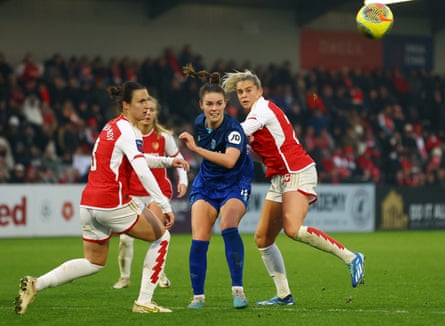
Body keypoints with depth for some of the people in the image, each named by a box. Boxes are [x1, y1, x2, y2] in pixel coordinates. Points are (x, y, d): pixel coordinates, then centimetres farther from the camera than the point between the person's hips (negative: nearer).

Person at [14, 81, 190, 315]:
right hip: (113, 203, -9)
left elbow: (137, 158, 32)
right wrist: (165, 205, -24)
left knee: (94, 262, 21)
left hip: (88, 203, 9)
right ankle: (144, 302, 6)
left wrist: (168, 161, 23)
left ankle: (35, 284, 5)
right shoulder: (126, 129, -12)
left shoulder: (112, 126, 16)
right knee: (162, 236, 9)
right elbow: (142, 171, -23)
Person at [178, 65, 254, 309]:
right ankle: (198, 296, 5)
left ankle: (238, 290, -22)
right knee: (199, 240, -8)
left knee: (228, 227, -30)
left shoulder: (233, 129, -24)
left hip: (234, 185, -5)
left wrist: (196, 148, -43)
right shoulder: (199, 124, -5)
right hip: (206, 184, 5)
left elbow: (229, 160, -41)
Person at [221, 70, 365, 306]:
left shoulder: (263, 109, -9)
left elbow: (239, 133, -26)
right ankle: (284, 295, 7)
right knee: (262, 238, 4)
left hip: (298, 174, -10)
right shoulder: (259, 112, 18)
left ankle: (351, 258, -18)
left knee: (293, 229, -28)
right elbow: (262, 154, 20)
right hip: (280, 179, 10)